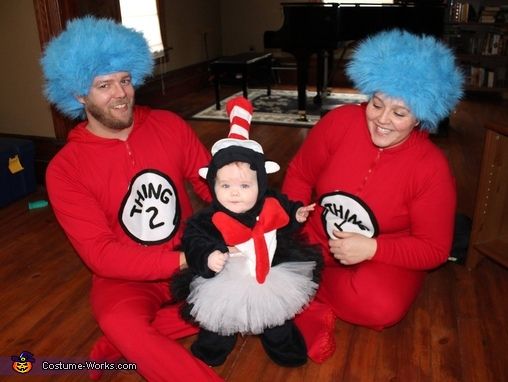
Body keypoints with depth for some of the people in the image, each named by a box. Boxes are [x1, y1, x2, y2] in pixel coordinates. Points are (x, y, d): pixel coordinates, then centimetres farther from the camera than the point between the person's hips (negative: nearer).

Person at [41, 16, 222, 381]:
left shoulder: (169, 125, -4)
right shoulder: (65, 169, -12)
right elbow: (101, 254, -17)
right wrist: (181, 261, -28)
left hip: (191, 256, 5)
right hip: (125, 276, -5)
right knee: (120, 322, -36)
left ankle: (127, 341, -8)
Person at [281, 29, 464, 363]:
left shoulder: (432, 168, -20)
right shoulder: (340, 122, -16)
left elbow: (434, 249, -13)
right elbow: (300, 175, -1)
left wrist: (372, 248, -27)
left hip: (387, 258, -1)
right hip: (317, 238, 2)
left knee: (382, 308, -33)